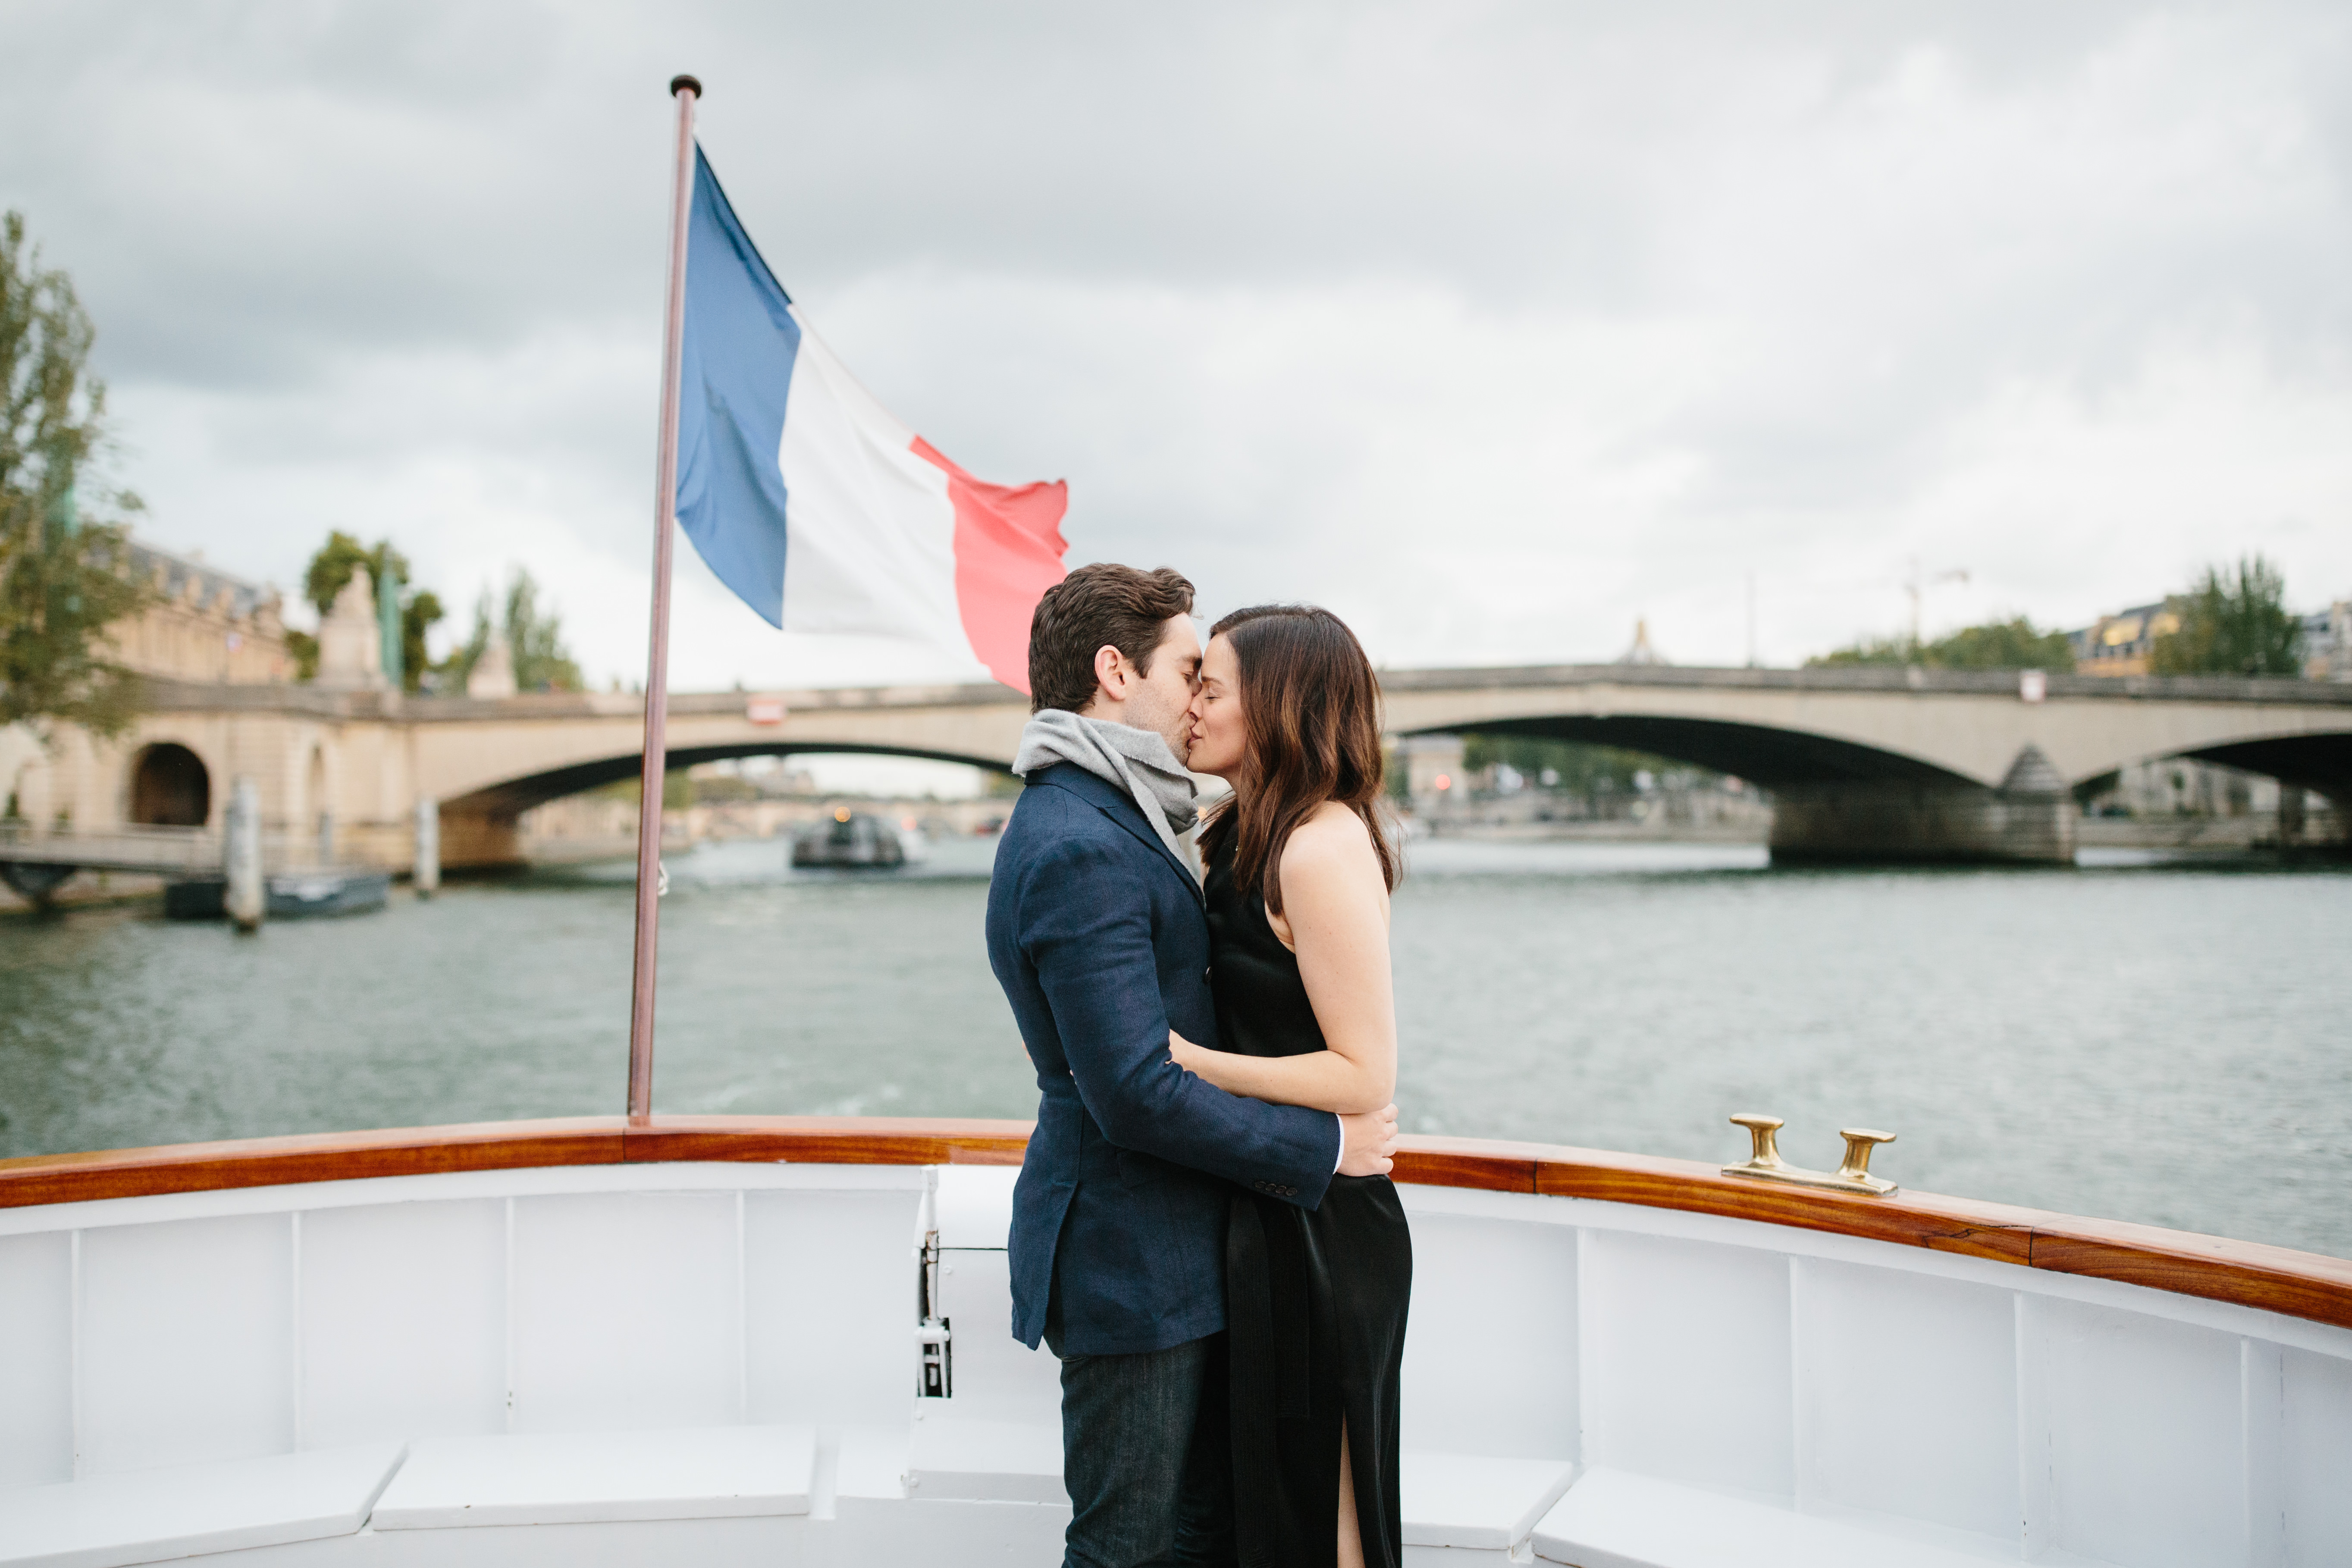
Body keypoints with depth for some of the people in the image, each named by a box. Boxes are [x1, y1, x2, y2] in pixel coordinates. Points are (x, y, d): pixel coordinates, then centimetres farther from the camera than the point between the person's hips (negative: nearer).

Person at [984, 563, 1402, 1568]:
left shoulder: (1104, 821, 13)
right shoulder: (1079, 850, -23)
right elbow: (1138, 1096, -26)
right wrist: (1325, 1145, -16)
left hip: (1177, 1249, 10)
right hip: (1129, 1260, -10)